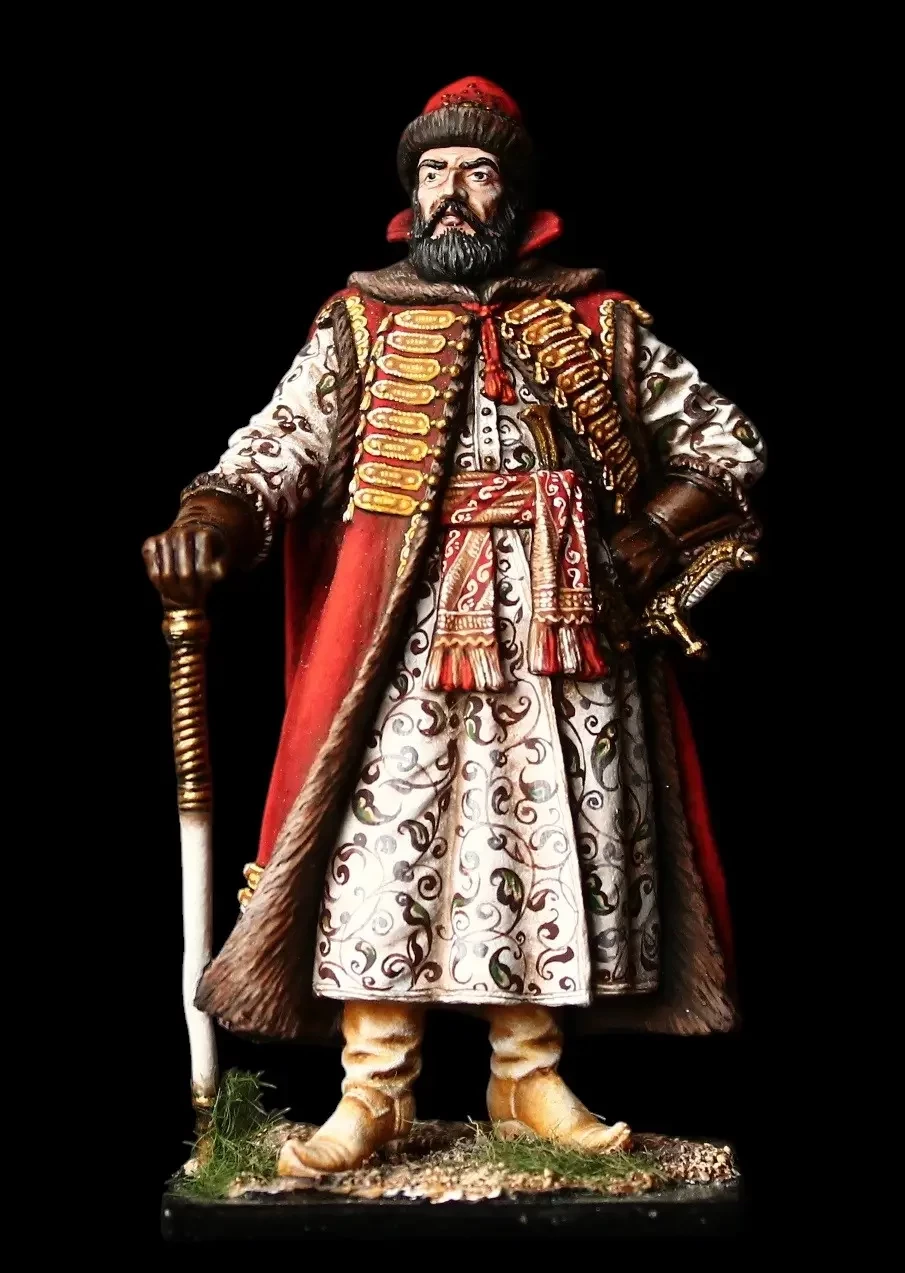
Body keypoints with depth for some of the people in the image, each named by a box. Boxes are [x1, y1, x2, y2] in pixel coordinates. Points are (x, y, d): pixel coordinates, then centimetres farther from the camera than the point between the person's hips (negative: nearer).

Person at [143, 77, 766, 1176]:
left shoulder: (601, 323, 11)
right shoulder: (363, 322, 9)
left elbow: (726, 441, 13)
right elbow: (281, 442, -5)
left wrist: (654, 536, -3)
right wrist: (211, 518, -26)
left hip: (560, 637, 1)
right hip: (405, 641, -1)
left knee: (549, 847, 5)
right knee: (384, 843, -5)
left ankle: (531, 1079, 19)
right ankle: (372, 1093, 6)